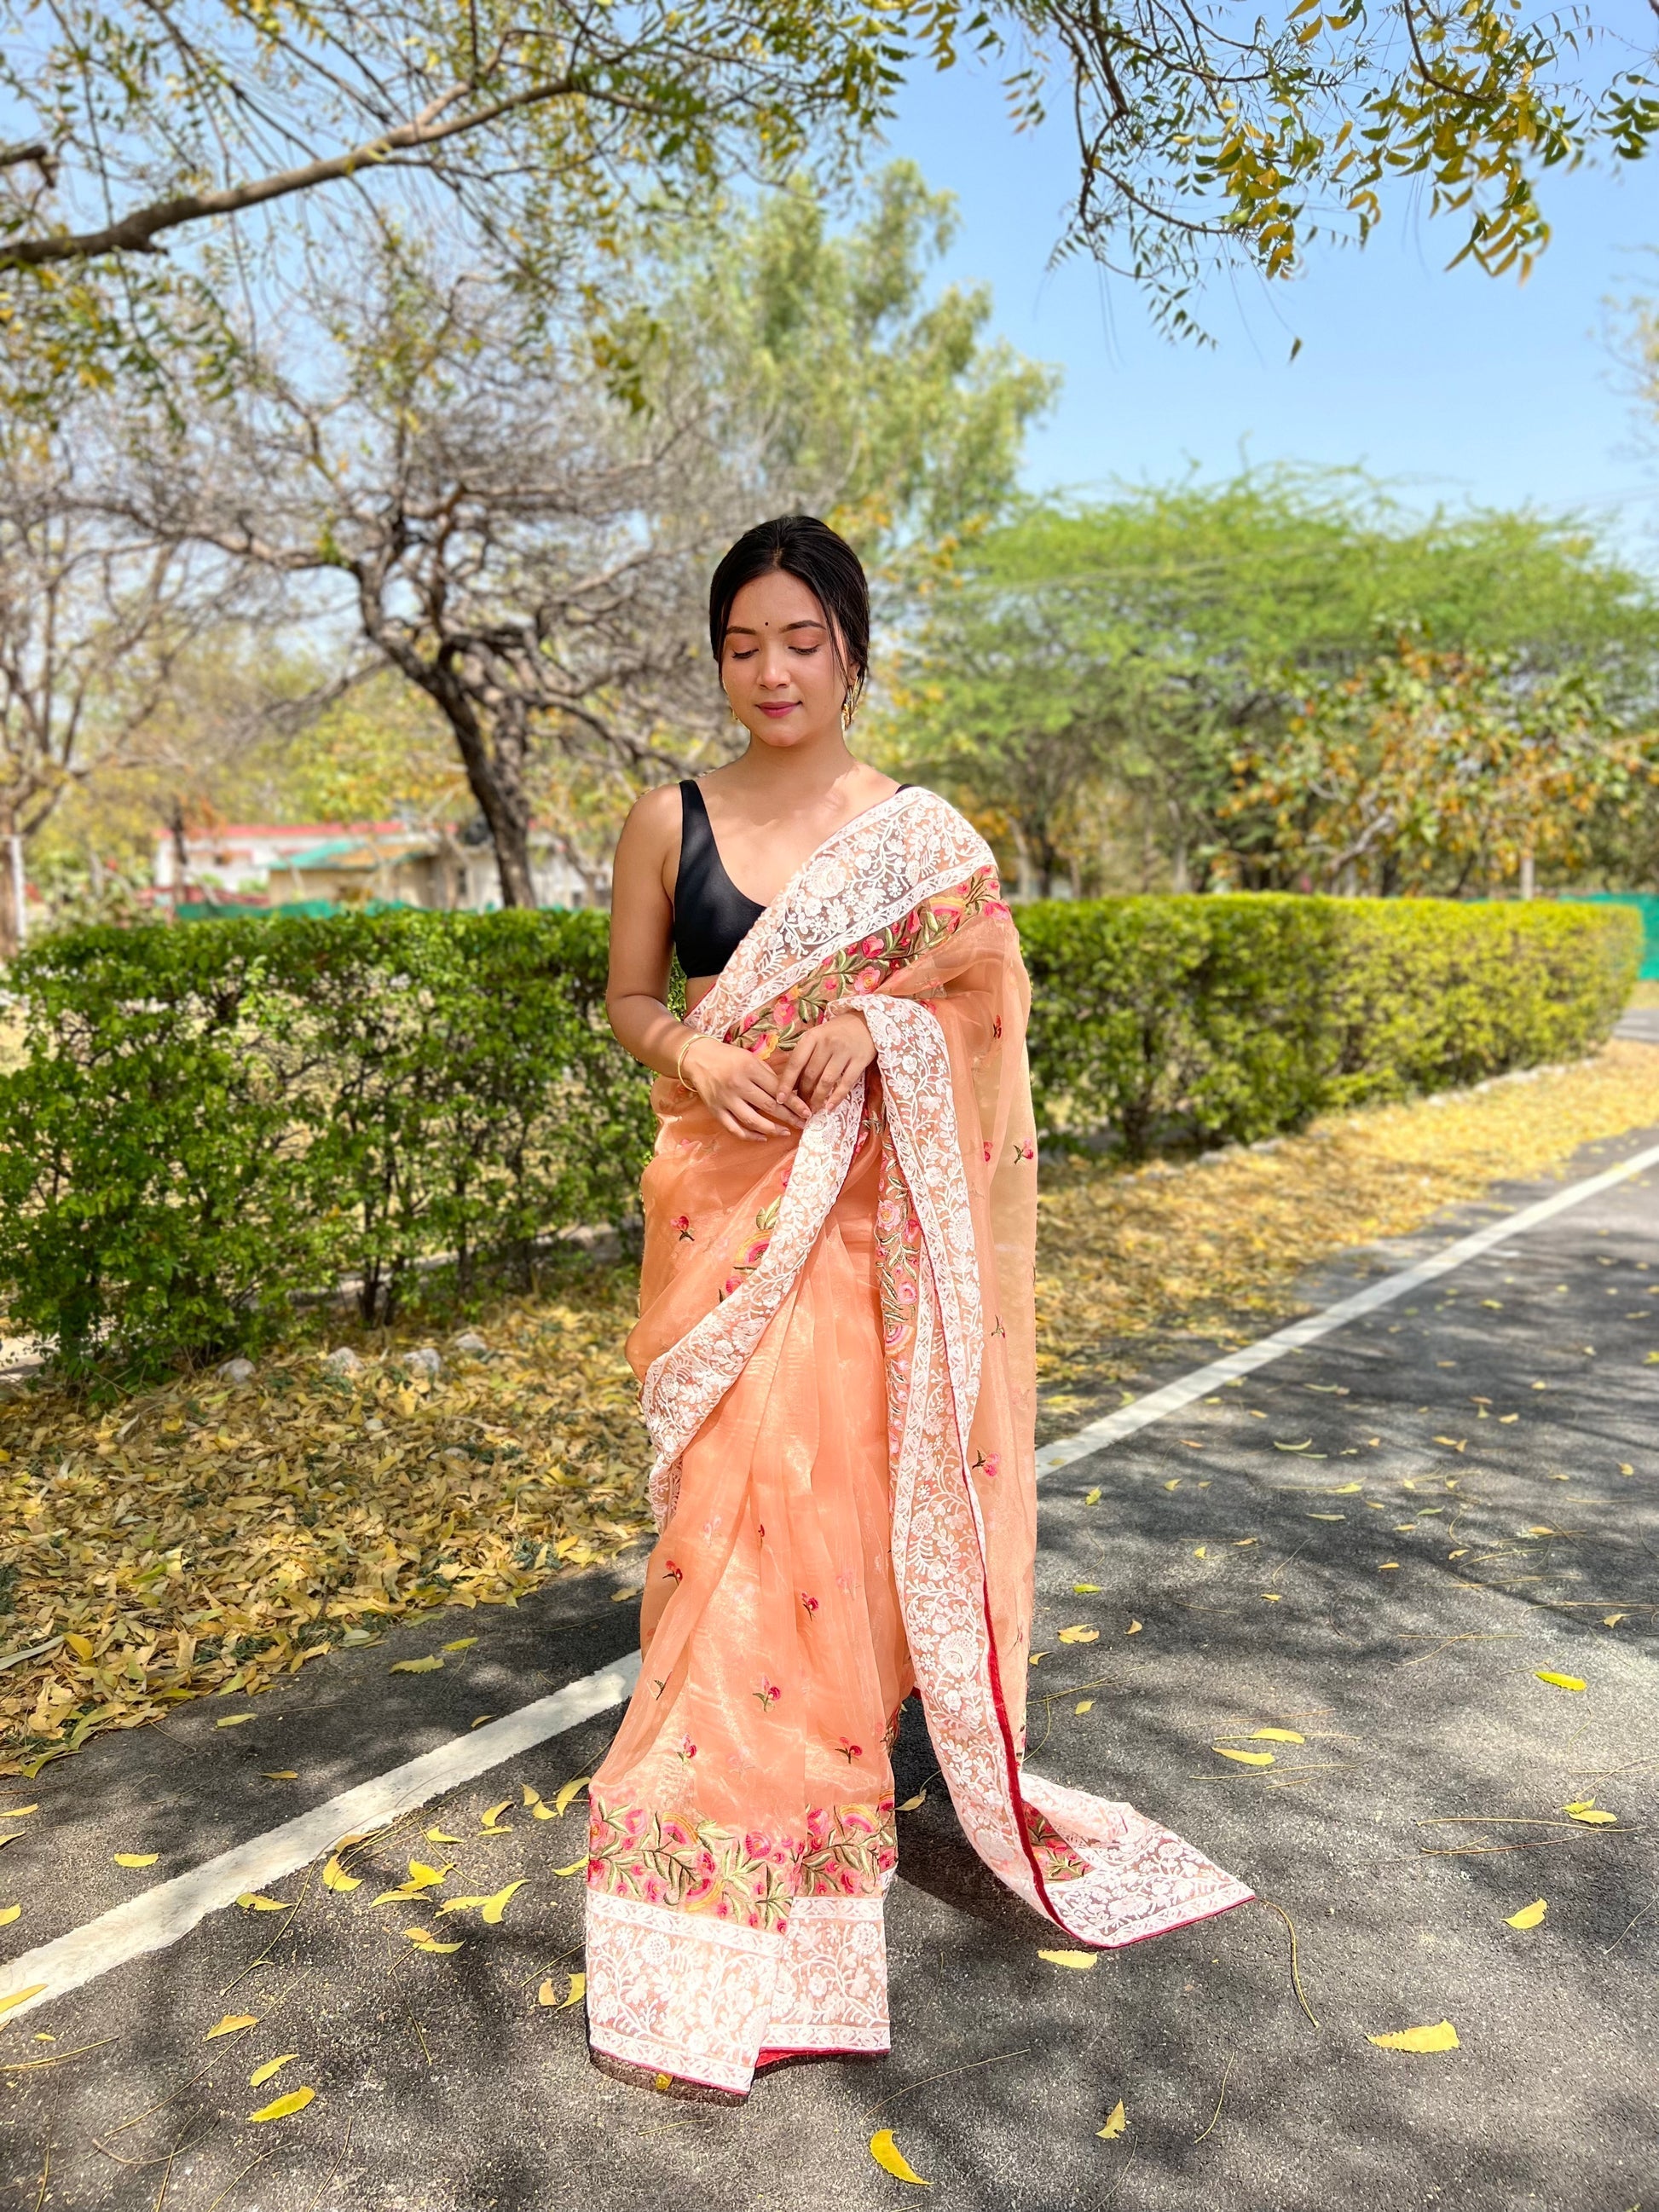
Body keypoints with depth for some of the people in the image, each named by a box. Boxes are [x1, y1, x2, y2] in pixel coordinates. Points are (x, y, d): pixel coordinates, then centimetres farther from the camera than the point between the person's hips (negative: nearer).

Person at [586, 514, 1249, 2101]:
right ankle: (719, 1855, 21)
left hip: (860, 1209, -1)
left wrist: (878, 1026, -15)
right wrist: (696, 1057, -11)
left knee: (840, 1490, 3)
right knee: (726, 1500, 3)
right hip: (720, 1200, 1)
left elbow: (988, 1004, 5)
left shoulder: (922, 832, 2)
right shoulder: (670, 822, 5)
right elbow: (628, 996, 10)